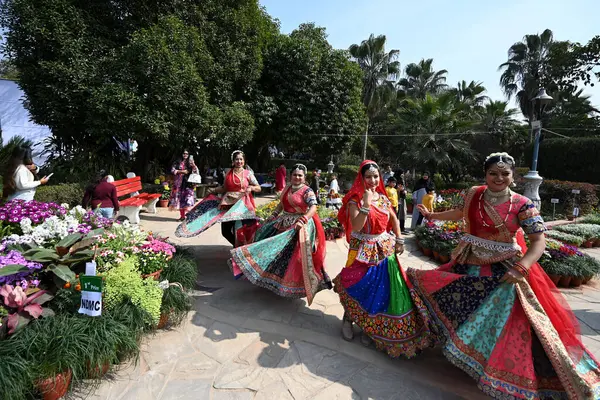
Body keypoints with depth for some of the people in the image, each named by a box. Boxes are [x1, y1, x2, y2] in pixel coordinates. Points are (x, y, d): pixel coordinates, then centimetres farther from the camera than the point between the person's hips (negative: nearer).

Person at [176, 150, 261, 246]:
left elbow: (258, 188, 2)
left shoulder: (248, 173, 1)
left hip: (242, 205, -3)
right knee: (225, 231, 5)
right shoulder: (228, 173, 9)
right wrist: (214, 190, 7)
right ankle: (237, 246, 30)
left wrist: (251, 188, -16)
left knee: (240, 230, -5)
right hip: (229, 205, 4)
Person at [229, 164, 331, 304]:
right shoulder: (287, 188, 11)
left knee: (292, 253, -10)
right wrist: (272, 216, 14)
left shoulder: (307, 191, -11)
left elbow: (313, 207, -23)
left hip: (298, 225, -8)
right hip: (284, 223, 8)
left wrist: (303, 220, -35)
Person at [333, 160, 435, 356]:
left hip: (385, 249, 5)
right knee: (361, 288, 1)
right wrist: (366, 204, -30)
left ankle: (369, 327, 26)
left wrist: (399, 240, 10)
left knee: (381, 290, 6)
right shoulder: (355, 200, -12)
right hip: (364, 250, -4)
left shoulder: (383, 198, 4)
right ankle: (348, 319, 29)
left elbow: (394, 219, 17)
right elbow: (356, 227, -24)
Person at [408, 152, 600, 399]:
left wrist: (521, 268, -31)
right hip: (470, 264, 4)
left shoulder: (522, 205, -13)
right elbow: (460, 213, 18)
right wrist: (431, 215, 24)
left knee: (506, 321, -4)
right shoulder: (474, 194, -2)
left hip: (504, 269, -4)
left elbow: (539, 241, -16)